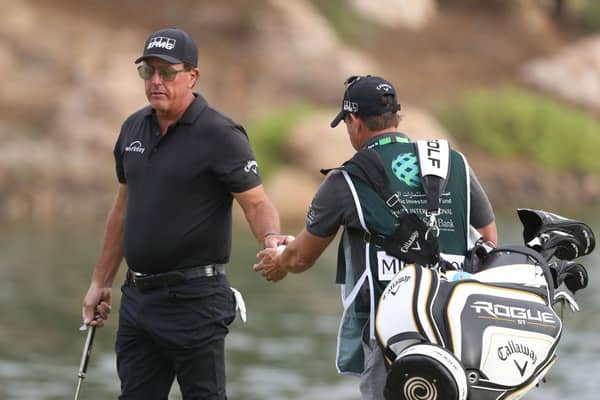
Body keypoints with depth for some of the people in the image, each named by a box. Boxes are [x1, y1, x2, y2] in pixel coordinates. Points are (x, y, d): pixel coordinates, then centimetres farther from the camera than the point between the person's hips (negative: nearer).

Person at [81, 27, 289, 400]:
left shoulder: (220, 135, -11)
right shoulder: (134, 128, 10)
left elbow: (257, 203, -14)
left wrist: (271, 238, -36)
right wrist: (100, 282, 21)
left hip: (194, 299, -7)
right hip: (138, 297, 7)